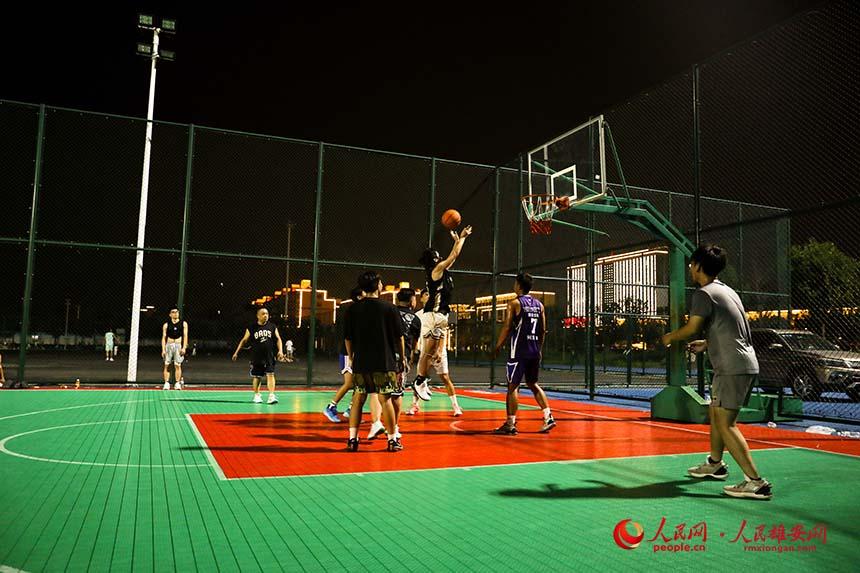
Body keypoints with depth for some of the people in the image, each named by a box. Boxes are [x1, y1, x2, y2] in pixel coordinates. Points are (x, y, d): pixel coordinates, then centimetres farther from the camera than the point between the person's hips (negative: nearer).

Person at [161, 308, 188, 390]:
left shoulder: (183, 324, 8)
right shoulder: (166, 325, 10)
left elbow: (185, 336, 2)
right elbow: (164, 337, 7)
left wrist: (184, 347, -8)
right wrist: (163, 350, -1)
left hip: (178, 346, -1)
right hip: (169, 345, 1)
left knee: (178, 365, -3)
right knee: (167, 365, -2)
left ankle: (178, 383, 1)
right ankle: (167, 383, 0)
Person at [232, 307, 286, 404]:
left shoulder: (272, 327, 5)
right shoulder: (252, 328, 1)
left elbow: (278, 339, 7)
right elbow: (244, 340, 7)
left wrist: (280, 351, -7)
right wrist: (236, 352, 5)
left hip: (269, 356, 0)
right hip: (256, 357, 0)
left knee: (270, 374, -9)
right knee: (256, 377, 9)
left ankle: (271, 395, -12)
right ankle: (257, 395, 25)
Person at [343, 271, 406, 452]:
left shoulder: (353, 309, 2)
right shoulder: (389, 308, -5)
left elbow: (348, 338, 6)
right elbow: (399, 337, -1)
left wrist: (351, 358, 19)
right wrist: (402, 358, 11)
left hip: (360, 362, 3)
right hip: (384, 362, -3)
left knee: (358, 399, 12)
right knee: (385, 399, 2)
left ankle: (352, 439, 11)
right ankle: (392, 440, 9)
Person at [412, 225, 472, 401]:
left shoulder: (441, 271, 16)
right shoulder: (437, 269, -8)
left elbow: (453, 256, 30)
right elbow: (455, 254, -7)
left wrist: (457, 239, 31)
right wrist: (462, 237, 4)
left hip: (440, 315, 10)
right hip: (433, 315, -10)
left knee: (432, 352, 11)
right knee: (428, 351, -8)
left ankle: (421, 381, 17)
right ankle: (419, 382, -3)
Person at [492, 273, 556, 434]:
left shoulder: (515, 303, -7)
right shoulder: (539, 304, 11)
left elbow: (507, 328, -11)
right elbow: (543, 330, 11)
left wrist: (497, 348, -4)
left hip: (519, 351, -6)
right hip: (534, 351, 6)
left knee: (513, 386, 0)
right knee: (533, 384, 19)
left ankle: (510, 424, 0)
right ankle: (548, 417, 11)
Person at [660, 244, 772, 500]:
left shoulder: (704, 293, -11)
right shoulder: (726, 290, 19)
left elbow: (692, 328, -15)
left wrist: (670, 337, 3)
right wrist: (707, 344, 27)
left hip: (733, 367, -10)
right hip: (743, 364, 10)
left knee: (725, 423, -11)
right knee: (715, 411, 22)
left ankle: (756, 482, -13)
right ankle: (715, 464, 36)